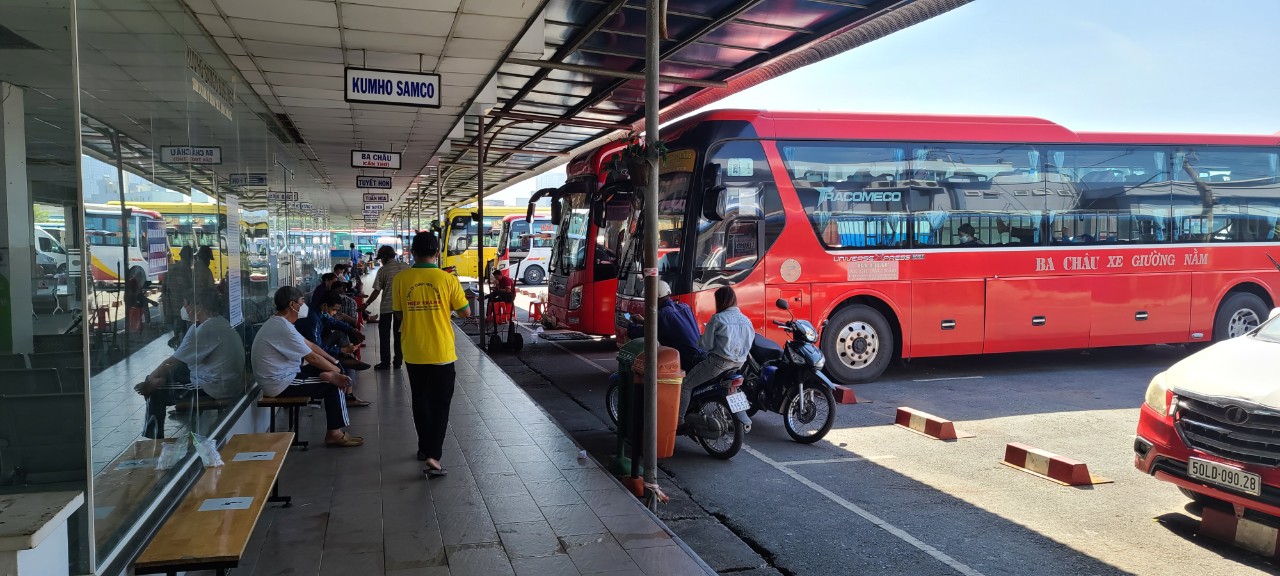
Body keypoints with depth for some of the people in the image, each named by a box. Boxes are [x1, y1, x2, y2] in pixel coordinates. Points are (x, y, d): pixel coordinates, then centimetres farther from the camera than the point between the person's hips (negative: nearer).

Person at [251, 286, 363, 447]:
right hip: (280, 384, -11)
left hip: (283, 376, 11)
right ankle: (334, 434, 0)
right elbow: (312, 357, -19)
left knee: (331, 374, 11)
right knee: (334, 383, -9)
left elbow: (309, 345, 14)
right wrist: (336, 371, -6)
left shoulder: (279, 323, 10)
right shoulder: (283, 328, -23)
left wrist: (334, 362, 9)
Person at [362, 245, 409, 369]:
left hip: (386, 307, -2)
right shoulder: (405, 267, 0)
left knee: (384, 335, 8)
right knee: (399, 334, 11)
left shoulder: (382, 270, -6)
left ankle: (385, 362, 8)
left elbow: (377, 291, -6)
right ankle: (398, 361, 14)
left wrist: (366, 304, 3)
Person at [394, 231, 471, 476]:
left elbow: (398, 313, 5)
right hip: (441, 353, -3)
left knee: (420, 400, 19)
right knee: (440, 404, 4)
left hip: (413, 353, 3)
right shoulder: (448, 279, -10)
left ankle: (425, 447, 31)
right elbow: (465, 312, -3)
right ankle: (433, 455, -6)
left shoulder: (400, 279, -5)